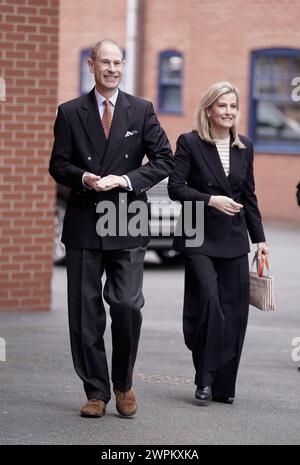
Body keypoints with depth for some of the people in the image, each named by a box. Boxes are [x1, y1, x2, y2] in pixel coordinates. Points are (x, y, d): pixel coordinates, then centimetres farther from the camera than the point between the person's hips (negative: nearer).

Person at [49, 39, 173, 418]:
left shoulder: (141, 111, 6)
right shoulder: (70, 113, 6)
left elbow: (164, 160, 3)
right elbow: (58, 165, 7)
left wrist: (127, 179, -11)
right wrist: (84, 178, -14)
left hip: (128, 228, -1)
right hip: (83, 226, 1)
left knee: (127, 305, -10)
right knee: (85, 312, 3)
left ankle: (123, 385, 11)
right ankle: (96, 392, 13)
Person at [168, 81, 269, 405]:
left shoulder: (244, 148, 12)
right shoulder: (190, 143, -2)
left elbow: (249, 196, 17)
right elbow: (176, 187, -7)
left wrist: (259, 238, 13)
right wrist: (211, 200, -18)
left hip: (233, 241, 5)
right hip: (199, 239, -5)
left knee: (234, 311, 1)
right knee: (208, 301, -15)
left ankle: (223, 385, 9)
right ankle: (205, 380, -2)